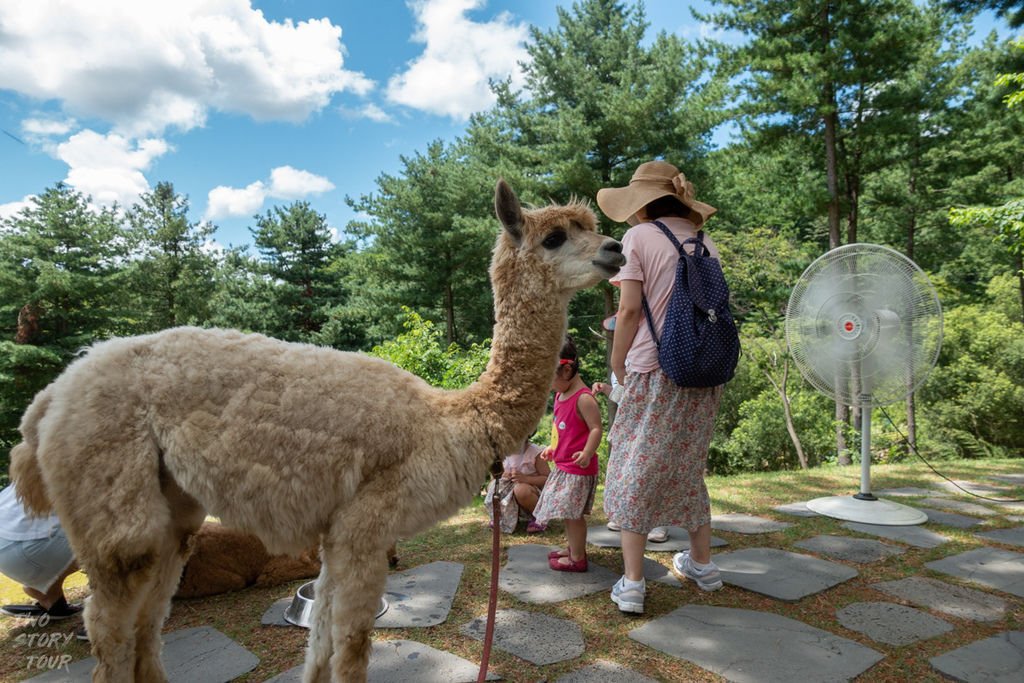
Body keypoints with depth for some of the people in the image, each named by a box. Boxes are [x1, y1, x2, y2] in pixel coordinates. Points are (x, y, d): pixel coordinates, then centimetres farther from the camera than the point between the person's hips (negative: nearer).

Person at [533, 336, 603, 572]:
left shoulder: (583, 398, -19)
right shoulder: (560, 396, 10)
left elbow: (596, 428, -23)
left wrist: (587, 454, -34)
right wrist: (553, 448, 20)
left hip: (577, 469, -9)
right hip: (562, 465, 9)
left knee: (572, 512, -1)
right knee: (567, 512, 19)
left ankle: (577, 559, 11)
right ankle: (572, 548, 34)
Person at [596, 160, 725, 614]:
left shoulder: (640, 237, -4)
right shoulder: (705, 243, 12)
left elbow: (629, 309, -9)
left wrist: (617, 365, 1)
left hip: (654, 372, -6)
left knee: (635, 471, 5)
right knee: (688, 467, 21)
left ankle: (631, 584, 6)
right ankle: (702, 564, 33)